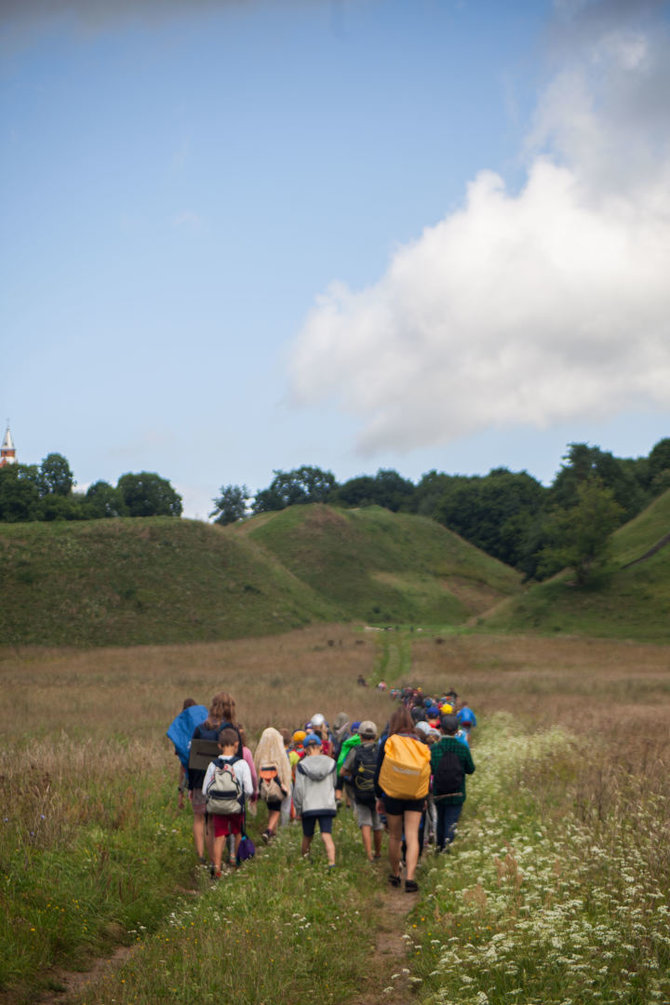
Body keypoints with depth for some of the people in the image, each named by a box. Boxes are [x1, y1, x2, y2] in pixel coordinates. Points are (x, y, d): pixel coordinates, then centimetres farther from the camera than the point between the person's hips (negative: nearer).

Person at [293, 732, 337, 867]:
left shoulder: (302, 766, -5)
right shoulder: (331, 763, 2)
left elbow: (298, 790, -6)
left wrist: (298, 809, 3)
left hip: (308, 806, -1)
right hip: (328, 805, 1)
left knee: (307, 836, 16)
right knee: (327, 835, -8)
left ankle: (304, 860, 32)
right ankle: (331, 861, -24)